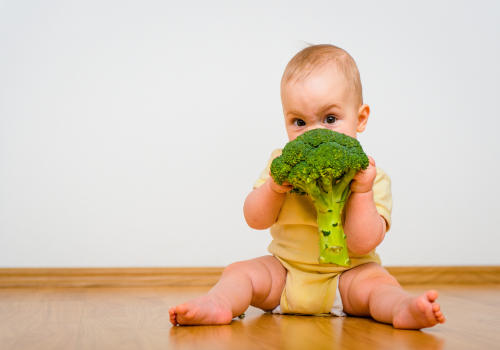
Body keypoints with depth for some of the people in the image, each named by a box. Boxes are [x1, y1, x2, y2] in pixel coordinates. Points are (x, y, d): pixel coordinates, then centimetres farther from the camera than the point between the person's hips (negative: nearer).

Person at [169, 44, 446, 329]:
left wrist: (361, 191, -30)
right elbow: (256, 220, -5)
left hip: (346, 275, -2)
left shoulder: (370, 176, -13)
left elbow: (362, 244, -20)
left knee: (377, 280, -28)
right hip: (283, 270, 3)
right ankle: (217, 305, -38)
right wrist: (274, 187, -23)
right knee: (241, 272, -15)